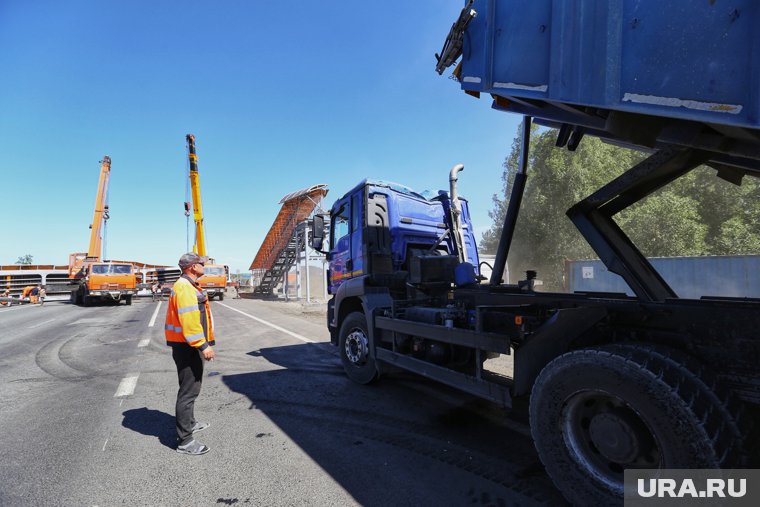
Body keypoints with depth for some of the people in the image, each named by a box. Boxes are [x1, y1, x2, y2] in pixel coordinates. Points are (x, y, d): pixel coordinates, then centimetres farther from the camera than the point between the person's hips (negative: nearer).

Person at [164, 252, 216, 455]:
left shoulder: (189, 286, 15)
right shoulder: (184, 287, -19)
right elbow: (188, 320, -26)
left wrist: (204, 343, 21)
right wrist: (203, 345, -25)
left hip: (188, 346, 11)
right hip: (186, 347, -11)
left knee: (191, 387, 24)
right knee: (189, 391, -4)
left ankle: (189, 423, 41)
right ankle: (185, 441, 4)